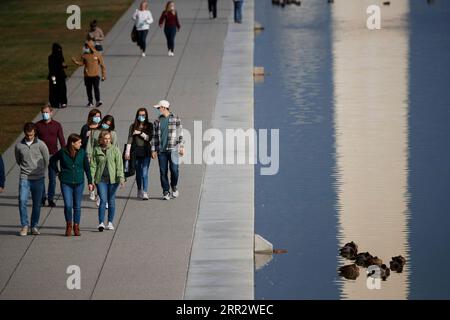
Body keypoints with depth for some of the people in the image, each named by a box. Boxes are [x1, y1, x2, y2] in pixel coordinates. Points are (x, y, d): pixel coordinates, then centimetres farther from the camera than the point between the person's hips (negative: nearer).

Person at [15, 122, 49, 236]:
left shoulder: (41, 145, -4)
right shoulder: (19, 146, 0)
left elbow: (47, 161, 8)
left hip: (38, 179, 0)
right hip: (24, 178, 0)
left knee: (37, 204, 4)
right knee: (22, 201, -13)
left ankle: (34, 227, 14)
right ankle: (24, 226, -3)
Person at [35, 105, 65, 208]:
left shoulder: (57, 125, 1)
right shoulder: (38, 125, 2)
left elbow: (61, 140, 3)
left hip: (53, 155, 0)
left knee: (52, 178, 3)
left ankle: (51, 199, 13)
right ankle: (42, 198, 14)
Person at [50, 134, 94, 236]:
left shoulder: (82, 152, -1)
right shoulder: (63, 152, -7)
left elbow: (87, 168, 7)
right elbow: (52, 160, 12)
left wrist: (90, 182, 7)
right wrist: (58, 172, 10)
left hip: (79, 183, 2)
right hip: (66, 183, -2)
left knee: (77, 206, 7)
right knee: (68, 205, -9)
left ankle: (76, 227, 19)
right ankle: (69, 225, 11)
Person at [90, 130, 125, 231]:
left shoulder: (115, 150, 3)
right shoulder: (96, 150, 5)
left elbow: (119, 165, 0)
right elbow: (93, 165, 6)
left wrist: (121, 178, -9)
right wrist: (91, 179, 1)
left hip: (113, 179, 1)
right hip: (101, 179, 0)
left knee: (111, 201, 7)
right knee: (103, 200, -10)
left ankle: (110, 222, 18)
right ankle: (101, 223, -13)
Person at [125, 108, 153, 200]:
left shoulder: (150, 126, 5)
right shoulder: (133, 126, 6)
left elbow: (149, 138, -2)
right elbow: (130, 139, 1)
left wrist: (140, 133, -10)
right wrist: (127, 152, -6)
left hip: (146, 152, -2)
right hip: (136, 152, 2)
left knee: (144, 173, -11)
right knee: (138, 173, 11)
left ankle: (145, 193, -15)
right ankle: (139, 191, 24)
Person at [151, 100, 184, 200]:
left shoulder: (175, 119, 3)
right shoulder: (157, 121, 11)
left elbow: (180, 134, 4)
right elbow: (154, 136, 12)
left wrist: (181, 147, -3)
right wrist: (153, 150, 6)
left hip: (173, 149, -3)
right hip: (161, 150, 3)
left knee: (174, 169, -9)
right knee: (163, 172, -1)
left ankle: (174, 186, 17)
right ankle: (166, 192, 5)